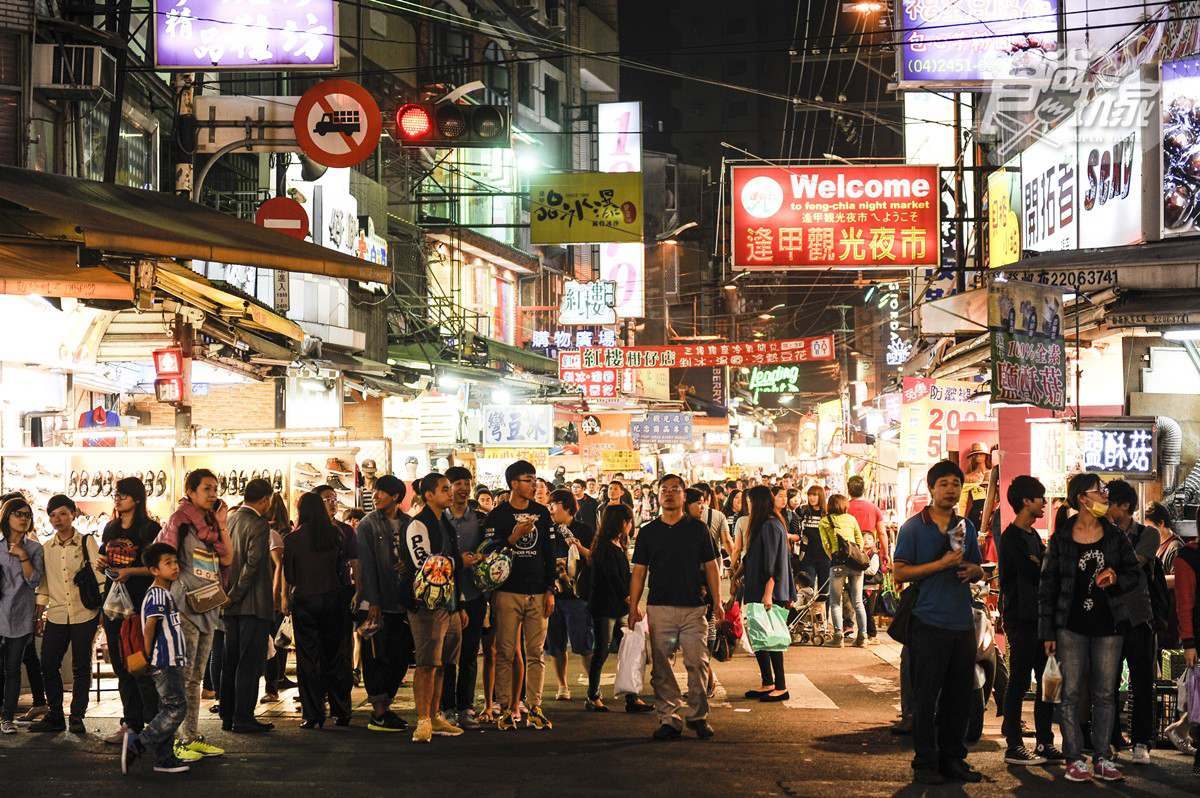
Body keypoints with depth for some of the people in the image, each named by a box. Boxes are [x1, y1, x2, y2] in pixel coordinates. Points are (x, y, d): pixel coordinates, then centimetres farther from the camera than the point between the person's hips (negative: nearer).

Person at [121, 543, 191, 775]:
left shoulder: (168, 593, 17)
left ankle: (165, 758, 14)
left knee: (168, 710, 10)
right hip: (164, 663, -10)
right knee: (176, 708, -12)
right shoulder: (157, 595, -14)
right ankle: (137, 743, -10)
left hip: (173, 662, 10)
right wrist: (149, 656, -14)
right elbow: (149, 628, -22)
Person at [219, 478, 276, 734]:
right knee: (250, 662, -3)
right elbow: (252, 563, -20)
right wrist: (236, 594, -12)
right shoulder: (259, 525, -13)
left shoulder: (229, 519, 9)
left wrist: (229, 594, 16)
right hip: (254, 605, -8)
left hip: (232, 605, 8)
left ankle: (228, 716, 17)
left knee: (231, 662, 12)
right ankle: (243, 718, -3)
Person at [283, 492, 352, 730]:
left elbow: (288, 575, -1)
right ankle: (341, 712, 15)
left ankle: (313, 715, 2)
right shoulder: (335, 534, -1)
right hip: (332, 597, 2)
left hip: (304, 600, -2)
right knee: (333, 655, 12)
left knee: (308, 659, 3)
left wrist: (286, 599, 13)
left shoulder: (292, 539, -7)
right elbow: (340, 567, 4)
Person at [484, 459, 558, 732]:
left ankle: (534, 707, 5)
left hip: (537, 593, 3)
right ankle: (506, 709, 1)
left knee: (536, 653, 1)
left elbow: (549, 553, 13)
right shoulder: (497, 515, 1)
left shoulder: (542, 513, 11)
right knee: (505, 652, -3)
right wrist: (513, 537, -17)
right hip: (507, 592, -3)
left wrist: (550, 590, 8)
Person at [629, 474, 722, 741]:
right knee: (661, 667, 0)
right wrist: (633, 606, 2)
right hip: (659, 608, 1)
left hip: (694, 608, -1)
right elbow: (639, 571, 9)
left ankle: (698, 715, 8)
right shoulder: (648, 532, 9)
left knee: (697, 663, -5)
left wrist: (717, 602, 3)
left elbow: (710, 567, 9)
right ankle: (668, 717, 7)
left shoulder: (697, 529, 8)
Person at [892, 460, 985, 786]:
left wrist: (973, 569, -1)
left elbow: (978, 570, 24)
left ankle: (953, 759, 18)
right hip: (929, 623, -5)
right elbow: (899, 572, -8)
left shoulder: (966, 527, 14)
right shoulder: (914, 527, -2)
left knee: (959, 695, 8)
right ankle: (925, 763, 5)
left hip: (963, 623, 5)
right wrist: (942, 564, -15)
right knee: (926, 697, -1)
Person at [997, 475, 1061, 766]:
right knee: (1019, 681, -6)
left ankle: (1044, 742, 15)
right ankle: (1014, 746, -2)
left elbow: (1043, 572, 14)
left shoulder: (1033, 536, 18)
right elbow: (1035, 574, -19)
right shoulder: (1011, 537, -11)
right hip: (1020, 618, -9)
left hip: (1039, 616, 9)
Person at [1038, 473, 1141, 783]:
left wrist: (1116, 578, -12)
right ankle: (1075, 759, 5)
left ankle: (1102, 758, 12)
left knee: (1104, 694, 5)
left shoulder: (1115, 536, 5)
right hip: (1071, 626, -2)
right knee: (1072, 694, 0)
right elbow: (1047, 586, -1)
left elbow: (1134, 574, 12)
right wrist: (1047, 632, -4)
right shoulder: (1061, 539, -2)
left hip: (1108, 625, 3)